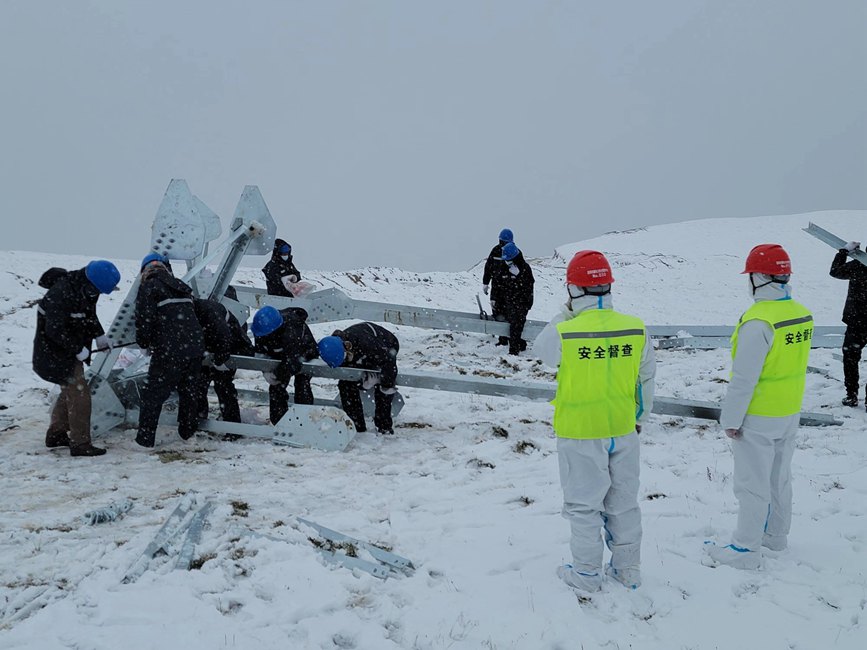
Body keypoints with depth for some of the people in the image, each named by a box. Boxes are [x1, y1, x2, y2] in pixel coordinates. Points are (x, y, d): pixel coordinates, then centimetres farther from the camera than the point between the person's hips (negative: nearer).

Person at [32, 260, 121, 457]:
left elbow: (89, 315, 15)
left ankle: (55, 434, 34)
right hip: (55, 351, -10)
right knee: (79, 393, -9)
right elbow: (54, 330, -29)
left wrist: (99, 335, 2)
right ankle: (80, 444, -2)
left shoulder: (85, 290, -2)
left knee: (71, 391, 20)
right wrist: (78, 349, -22)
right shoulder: (61, 293, -30)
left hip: (69, 349, 10)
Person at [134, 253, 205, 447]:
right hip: (195, 346, 6)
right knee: (189, 391, 20)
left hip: (169, 351, -6)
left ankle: (145, 438, 8)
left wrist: (144, 344, 9)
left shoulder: (148, 287, 0)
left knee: (153, 394, 5)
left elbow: (144, 320, -9)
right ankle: (188, 433, 31)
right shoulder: (181, 286, 21)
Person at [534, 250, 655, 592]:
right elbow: (647, 378, 4)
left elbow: (541, 349, 3)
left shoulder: (563, 333, -20)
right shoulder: (636, 329, -9)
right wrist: (640, 416, 18)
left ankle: (587, 573, 24)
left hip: (579, 433, -4)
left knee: (584, 504, 12)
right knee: (623, 502, 18)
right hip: (623, 430, 4)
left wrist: (564, 314, 6)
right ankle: (628, 569, 32)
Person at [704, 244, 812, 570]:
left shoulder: (758, 322, -26)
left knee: (752, 484, 2)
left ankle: (745, 549, 11)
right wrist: (788, 403, 19)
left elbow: (744, 378, -24)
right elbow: (796, 365, 10)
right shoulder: (802, 314, 0)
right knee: (779, 476, 22)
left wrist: (730, 419, -15)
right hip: (790, 413, 8)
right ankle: (776, 533, 37)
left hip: (758, 419, -8)